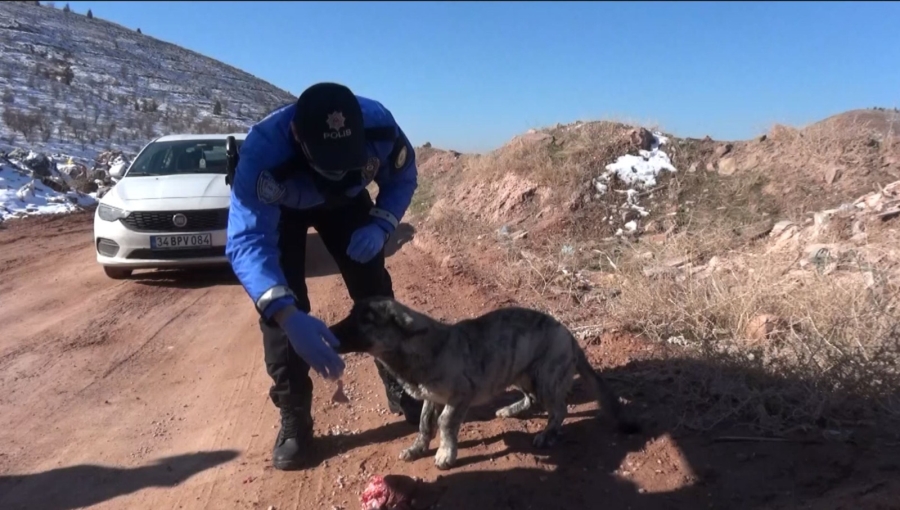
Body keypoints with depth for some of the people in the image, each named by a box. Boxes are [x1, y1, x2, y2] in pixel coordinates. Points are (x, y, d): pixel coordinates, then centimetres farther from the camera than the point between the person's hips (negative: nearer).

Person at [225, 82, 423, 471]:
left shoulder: (379, 124, -35)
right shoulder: (263, 151, -44)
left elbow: (403, 176, -14)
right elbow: (247, 242, -49)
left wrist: (380, 226, -31)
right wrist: (288, 315, -64)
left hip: (346, 200, 3)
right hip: (280, 209, -2)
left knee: (374, 290, 1)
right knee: (280, 305, -13)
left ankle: (401, 391, 19)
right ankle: (294, 421, 4)